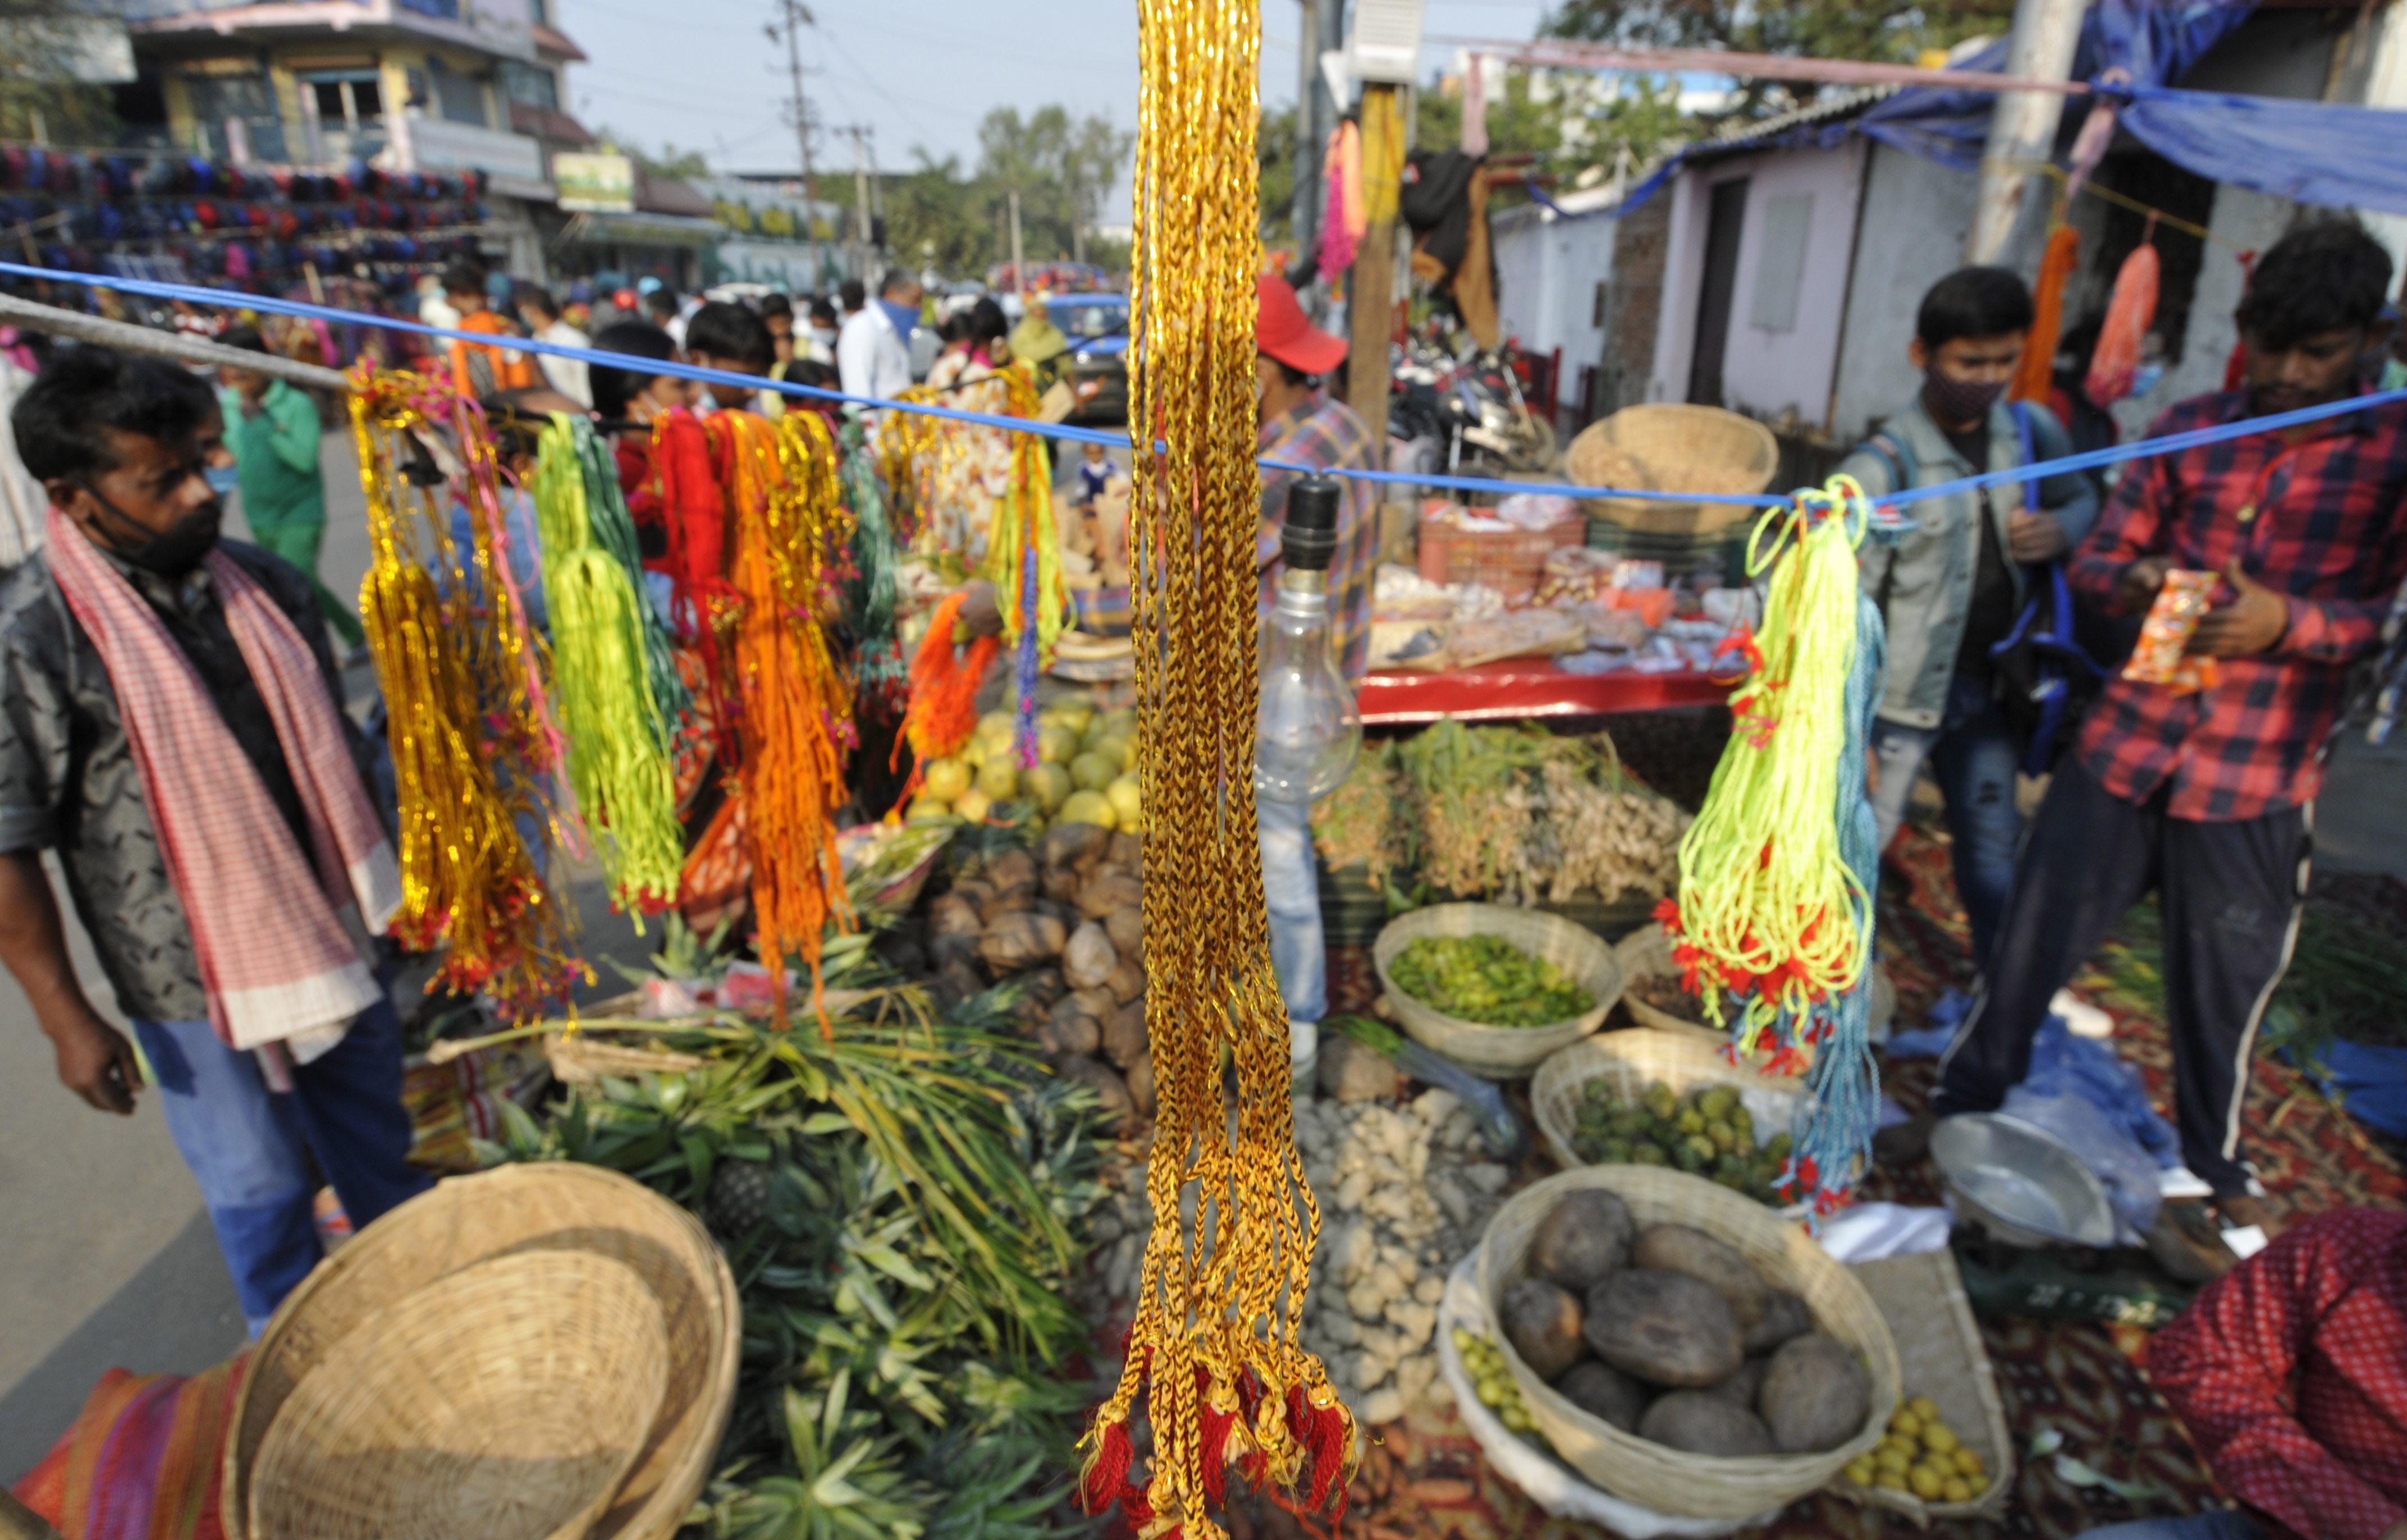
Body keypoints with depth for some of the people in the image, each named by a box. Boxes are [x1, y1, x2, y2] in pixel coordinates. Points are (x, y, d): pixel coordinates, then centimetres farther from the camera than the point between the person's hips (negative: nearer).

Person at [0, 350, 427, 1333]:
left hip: (336, 937, 5)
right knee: (263, 1193, 13)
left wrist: (380, 882, 15)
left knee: (382, 1153, 23)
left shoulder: (259, 582, -1)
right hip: (198, 985, -5)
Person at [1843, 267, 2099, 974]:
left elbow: (2082, 499, 19)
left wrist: (2060, 530, -7)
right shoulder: (1883, 466, -18)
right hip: (1898, 694, -6)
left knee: (1994, 840, 19)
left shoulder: (2033, 431, 0)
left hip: (1984, 683, 6)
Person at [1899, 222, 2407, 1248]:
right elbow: (2097, 559, 6)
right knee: (2033, 938, 9)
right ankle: (1966, 1103, 29)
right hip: (2123, 746, 2)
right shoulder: (2189, 429, 5)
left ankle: (2217, 1169, 37)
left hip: (2255, 780, -2)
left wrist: (2286, 621, -24)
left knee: (2222, 991, 12)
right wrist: (2139, 583, -16)